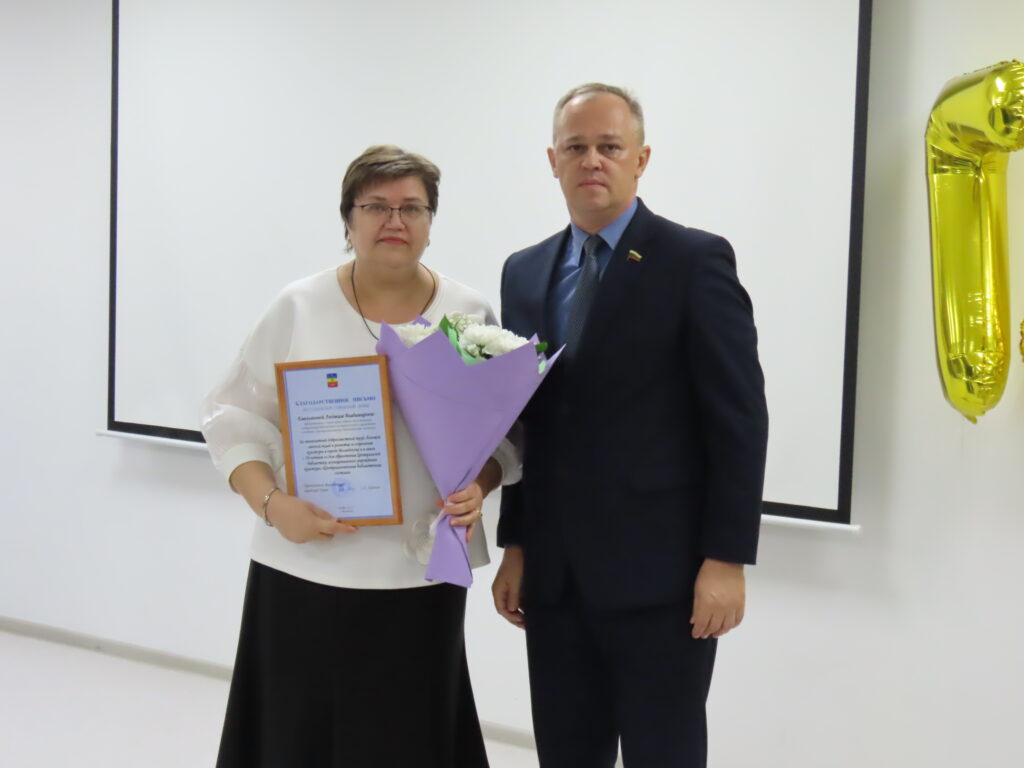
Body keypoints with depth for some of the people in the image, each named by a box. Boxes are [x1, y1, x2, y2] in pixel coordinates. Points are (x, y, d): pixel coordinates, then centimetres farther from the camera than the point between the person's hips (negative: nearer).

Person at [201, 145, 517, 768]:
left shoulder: (471, 315, 4)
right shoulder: (299, 308, 0)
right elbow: (235, 416, 1)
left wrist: (480, 487, -13)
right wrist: (272, 504, -13)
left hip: (420, 572, 1)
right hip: (304, 570, -1)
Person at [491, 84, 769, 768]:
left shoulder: (695, 261, -6)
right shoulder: (524, 272, 11)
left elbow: (738, 417, -9)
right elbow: (522, 420, 13)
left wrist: (727, 558, -13)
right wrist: (515, 545, 10)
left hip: (659, 570, -5)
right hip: (554, 575, 5)